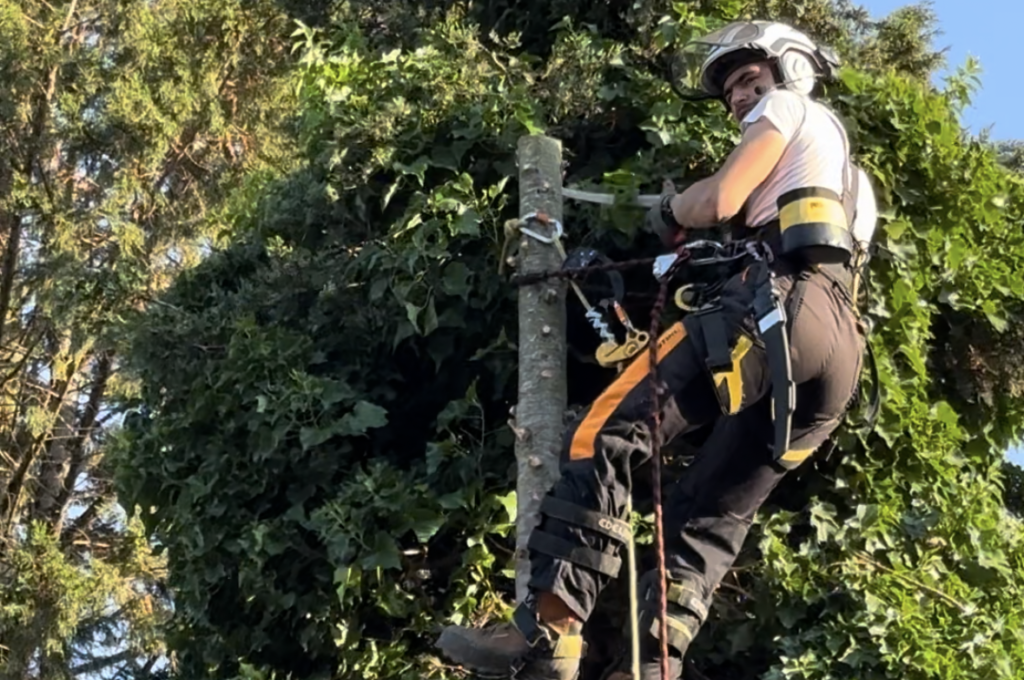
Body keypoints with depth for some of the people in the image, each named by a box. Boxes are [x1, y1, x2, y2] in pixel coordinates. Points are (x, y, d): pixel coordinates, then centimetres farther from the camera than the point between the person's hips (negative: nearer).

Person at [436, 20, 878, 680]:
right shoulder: (838, 165, 41)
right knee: (710, 519, 8)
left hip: (782, 310, -9)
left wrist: (669, 210, 18)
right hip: (842, 357, 9)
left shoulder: (790, 107, 15)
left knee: (606, 436, -14)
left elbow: (720, 200, -1)